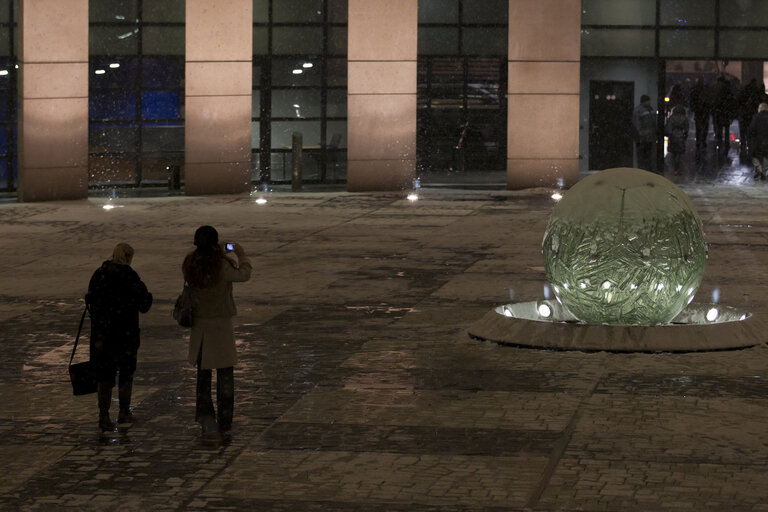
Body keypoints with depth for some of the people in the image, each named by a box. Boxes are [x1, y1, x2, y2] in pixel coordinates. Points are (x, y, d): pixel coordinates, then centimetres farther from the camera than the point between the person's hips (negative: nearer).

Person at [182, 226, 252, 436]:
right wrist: (241, 255, 10)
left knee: (203, 373, 15)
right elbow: (243, 275, -6)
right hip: (220, 324, -4)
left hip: (199, 324, 4)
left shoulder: (190, 264, -5)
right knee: (225, 373, 8)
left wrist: (220, 254, 15)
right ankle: (224, 420, 13)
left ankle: (205, 414, 7)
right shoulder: (221, 265, -20)